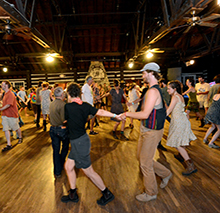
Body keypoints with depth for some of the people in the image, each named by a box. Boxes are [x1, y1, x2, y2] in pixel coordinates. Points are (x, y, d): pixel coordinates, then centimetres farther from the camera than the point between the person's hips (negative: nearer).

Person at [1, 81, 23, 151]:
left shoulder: (10, 94, -18)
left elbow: (8, 104, -23)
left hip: (12, 115, -8)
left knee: (16, 128, 10)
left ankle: (20, 138, 35)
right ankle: (9, 145, 7)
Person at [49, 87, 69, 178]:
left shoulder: (51, 104, 5)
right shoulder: (62, 104, -20)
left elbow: (50, 117, 13)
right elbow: (64, 120, -24)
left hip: (53, 129, 6)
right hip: (62, 129, -6)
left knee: (55, 150, 11)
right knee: (65, 148, 19)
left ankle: (57, 172, 19)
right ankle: (61, 165, 36)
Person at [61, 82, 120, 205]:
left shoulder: (68, 107, -18)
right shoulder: (85, 105, -2)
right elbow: (100, 112, -6)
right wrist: (115, 115, 0)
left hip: (79, 142, -8)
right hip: (80, 141, 8)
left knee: (89, 171, 7)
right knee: (68, 167, 20)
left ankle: (107, 194, 23)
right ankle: (73, 195, 35)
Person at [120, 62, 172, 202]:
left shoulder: (153, 91, -23)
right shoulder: (155, 89, 9)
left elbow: (145, 114, -28)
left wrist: (127, 114, -15)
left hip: (152, 132, -10)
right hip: (146, 129, 10)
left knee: (145, 164, 5)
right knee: (141, 157, 22)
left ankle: (151, 193, 28)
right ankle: (166, 174, 39)